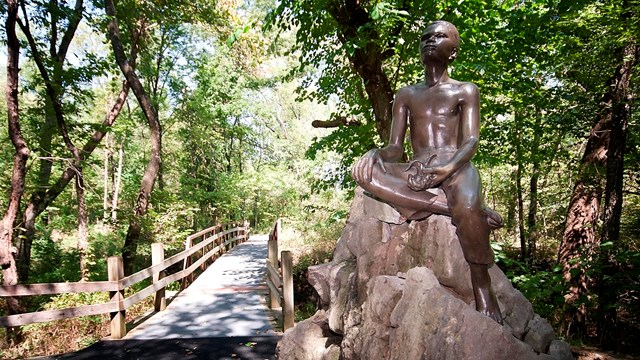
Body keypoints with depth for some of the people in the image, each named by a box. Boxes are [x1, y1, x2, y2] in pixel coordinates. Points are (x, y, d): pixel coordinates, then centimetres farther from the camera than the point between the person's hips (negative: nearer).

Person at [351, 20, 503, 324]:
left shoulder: (465, 91, 14)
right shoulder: (406, 95, 22)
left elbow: (471, 141, -1)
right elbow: (395, 147, 13)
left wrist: (448, 168, -23)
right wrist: (379, 154, -14)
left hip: (456, 167, -2)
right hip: (416, 173, 3)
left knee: (467, 206, -38)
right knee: (363, 171, -27)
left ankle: (483, 290, -16)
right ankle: (451, 209, -30)